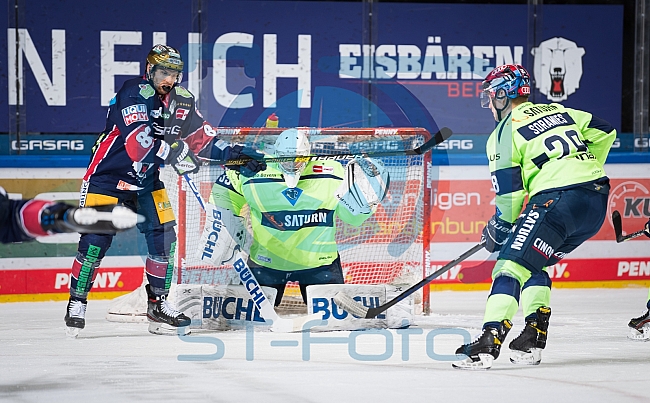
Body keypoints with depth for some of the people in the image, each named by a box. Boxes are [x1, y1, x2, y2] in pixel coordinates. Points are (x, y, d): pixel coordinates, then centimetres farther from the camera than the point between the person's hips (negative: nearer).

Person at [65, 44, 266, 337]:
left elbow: (202, 136, 6)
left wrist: (232, 153, -8)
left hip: (145, 180, 6)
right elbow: (137, 139, -33)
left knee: (165, 238, 0)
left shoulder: (182, 101, 1)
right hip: (107, 177, -6)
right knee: (95, 242, -8)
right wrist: (172, 152, -43)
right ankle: (77, 303, 5)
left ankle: (159, 305, 10)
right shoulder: (133, 94, -21)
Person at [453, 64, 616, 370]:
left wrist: (499, 227, 13)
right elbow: (604, 133, 24)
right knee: (533, 263, 22)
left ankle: (489, 342, -24)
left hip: (557, 199, -8)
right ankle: (533, 338, 14)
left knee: (512, 262, -9)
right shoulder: (559, 111, 22)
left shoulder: (505, 131, 2)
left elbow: (509, 192, -2)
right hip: (598, 201, 8)